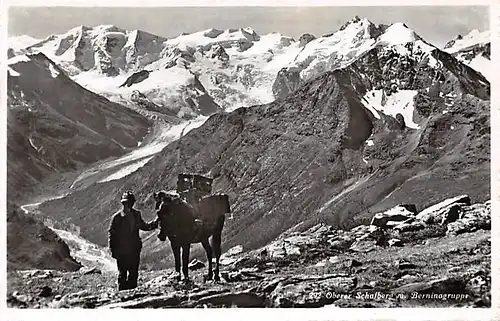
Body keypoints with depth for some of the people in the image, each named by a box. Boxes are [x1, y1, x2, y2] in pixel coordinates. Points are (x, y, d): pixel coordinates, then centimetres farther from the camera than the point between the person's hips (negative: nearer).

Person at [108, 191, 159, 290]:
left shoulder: (136, 214, 6)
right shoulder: (117, 217, -8)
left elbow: (144, 226, 19)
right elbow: (111, 233, -5)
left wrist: (156, 223, 5)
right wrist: (113, 250, -7)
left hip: (135, 249, 5)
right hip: (122, 251, -4)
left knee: (134, 273, 9)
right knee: (122, 273, 1)